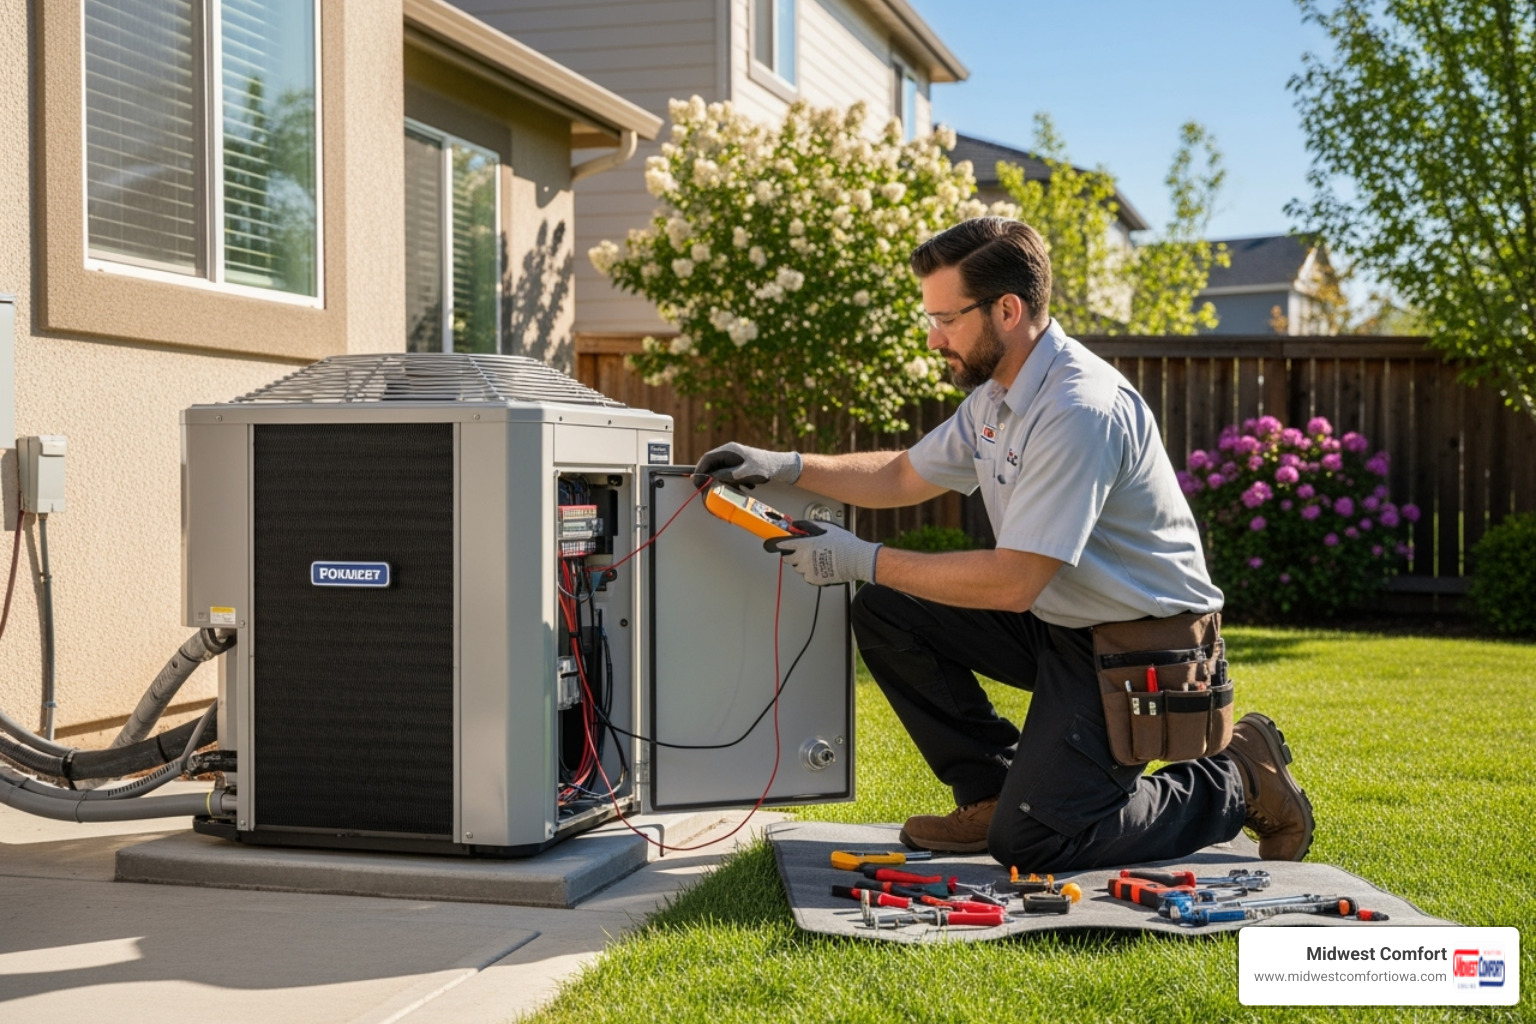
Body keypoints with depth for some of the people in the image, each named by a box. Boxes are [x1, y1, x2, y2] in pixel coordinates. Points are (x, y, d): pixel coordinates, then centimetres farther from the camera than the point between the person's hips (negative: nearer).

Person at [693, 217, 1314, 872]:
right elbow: (905, 477, 19)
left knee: (1027, 842, -15)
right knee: (883, 613, 1)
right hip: (1056, 621, 9)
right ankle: (994, 791, 9)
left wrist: (861, 560, -22)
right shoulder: (996, 392, 4)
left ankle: (1239, 782, 4)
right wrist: (787, 467, 7)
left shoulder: (1080, 412, -26)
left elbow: (1011, 583, -28)